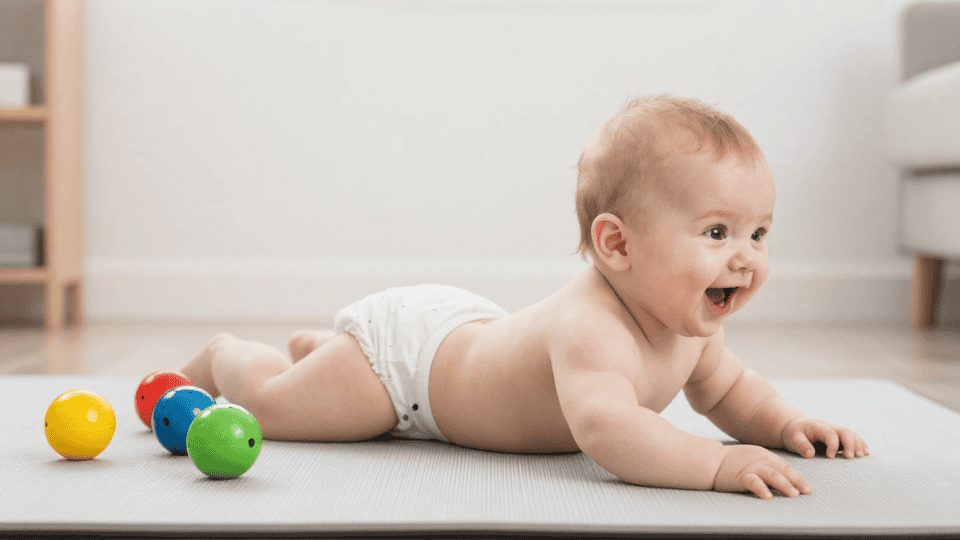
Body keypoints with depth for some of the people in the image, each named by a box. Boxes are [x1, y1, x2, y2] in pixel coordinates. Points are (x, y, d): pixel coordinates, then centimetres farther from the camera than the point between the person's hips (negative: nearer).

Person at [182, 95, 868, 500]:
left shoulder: (691, 327, -16)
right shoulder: (590, 327, -45)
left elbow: (728, 388, 4)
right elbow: (603, 425, -62)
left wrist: (784, 423, -13)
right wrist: (715, 463, -63)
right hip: (405, 344, -8)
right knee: (272, 403, 5)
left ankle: (319, 347, 57)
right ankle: (223, 356, 36)